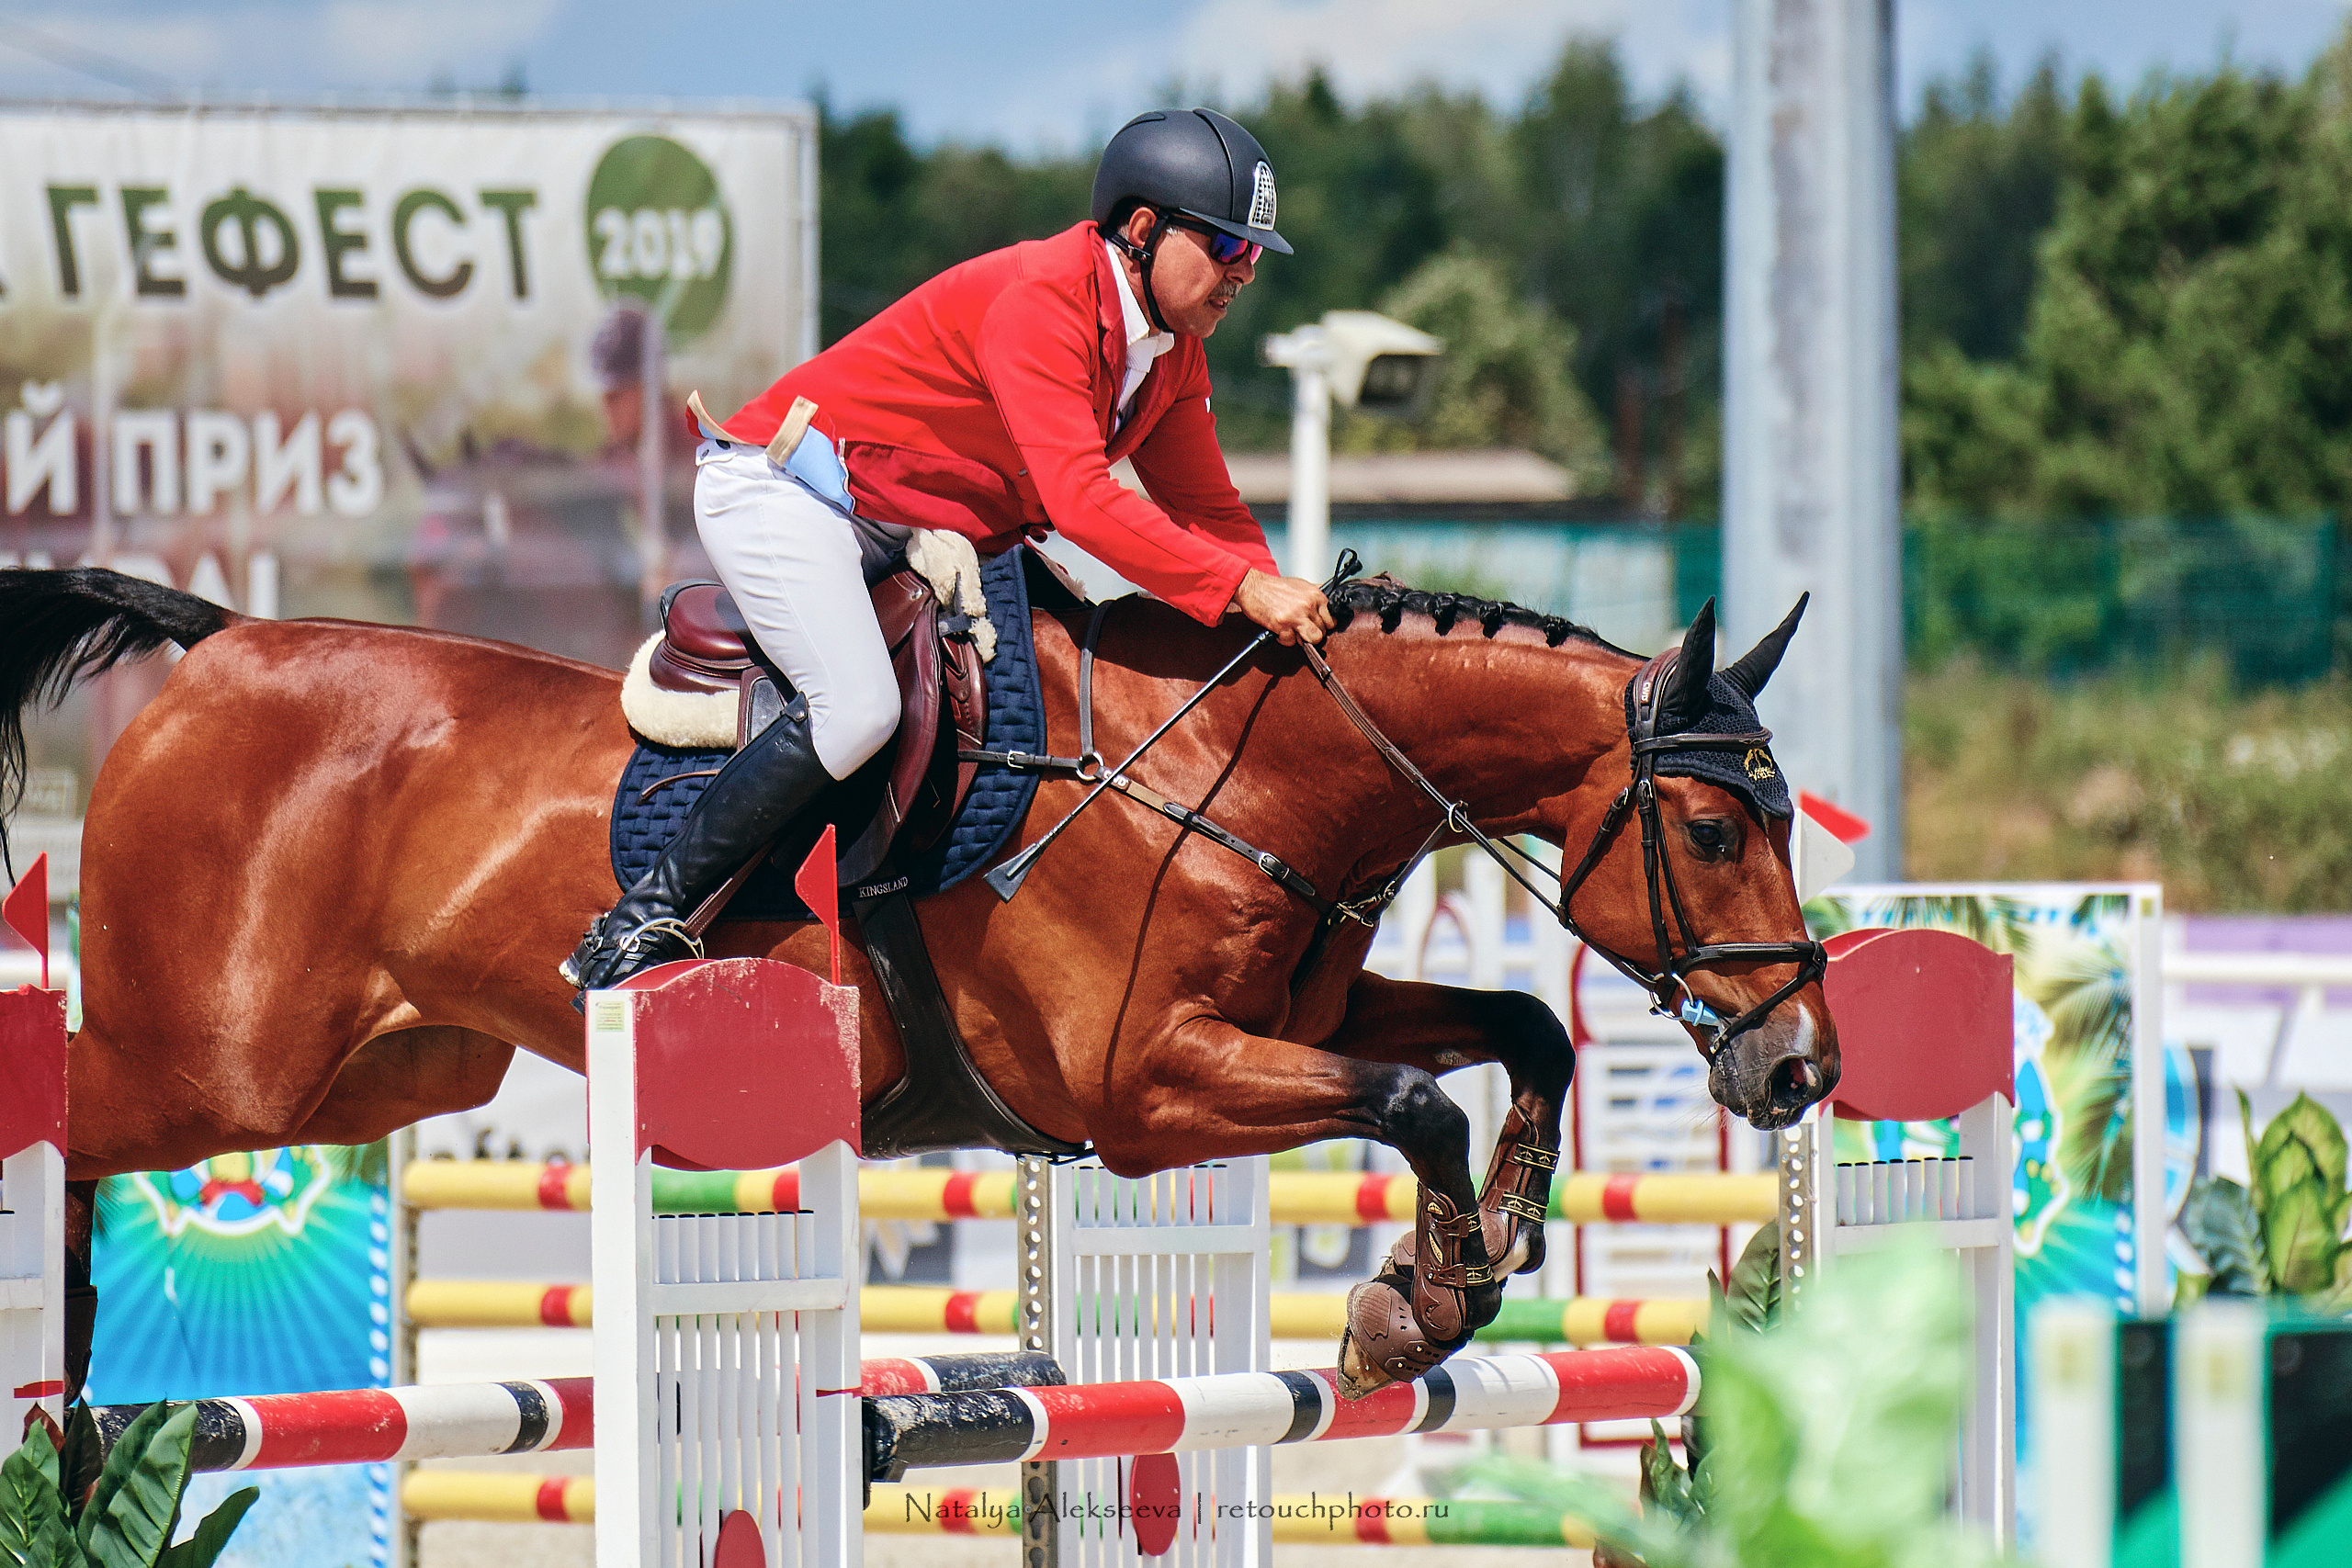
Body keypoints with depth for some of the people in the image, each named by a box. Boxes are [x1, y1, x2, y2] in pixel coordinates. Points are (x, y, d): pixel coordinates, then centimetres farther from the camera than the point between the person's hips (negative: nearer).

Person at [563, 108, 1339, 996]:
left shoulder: (1173, 351, 4)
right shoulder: (1040, 299, -26)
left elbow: (1206, 507, 9)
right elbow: (1078, 498, -36)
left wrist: (1281, 609, -10)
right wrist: (1243, 589, -39)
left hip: (899, 539, 10)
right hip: (779, 489, -10)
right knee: (858, 706, -29)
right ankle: (643, 923, -23)